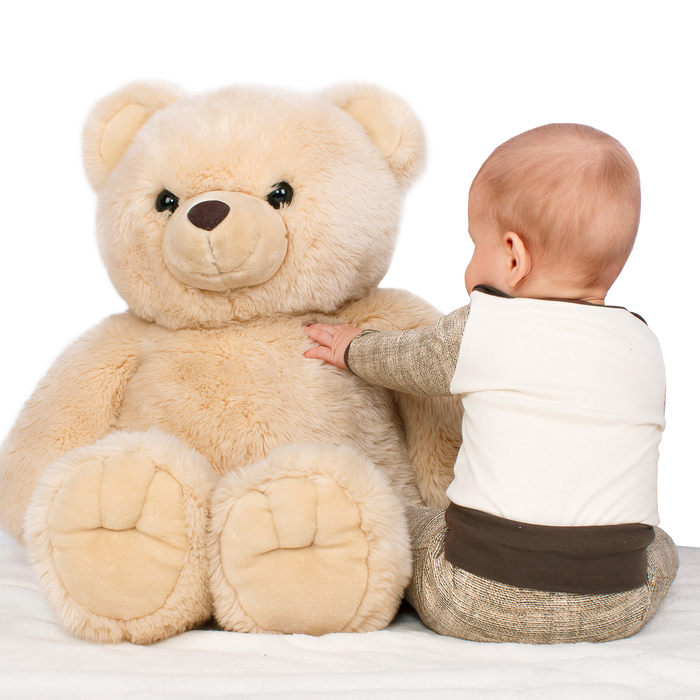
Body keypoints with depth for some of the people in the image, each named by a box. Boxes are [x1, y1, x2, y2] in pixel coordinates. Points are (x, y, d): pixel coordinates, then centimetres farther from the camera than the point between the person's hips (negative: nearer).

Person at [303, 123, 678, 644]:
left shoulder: (483, 329, -7)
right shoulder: (645, 347, 4)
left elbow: (406, 360, 12)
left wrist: (352, 350, 34)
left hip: (486, 602, -2)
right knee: (660, 544, 33)